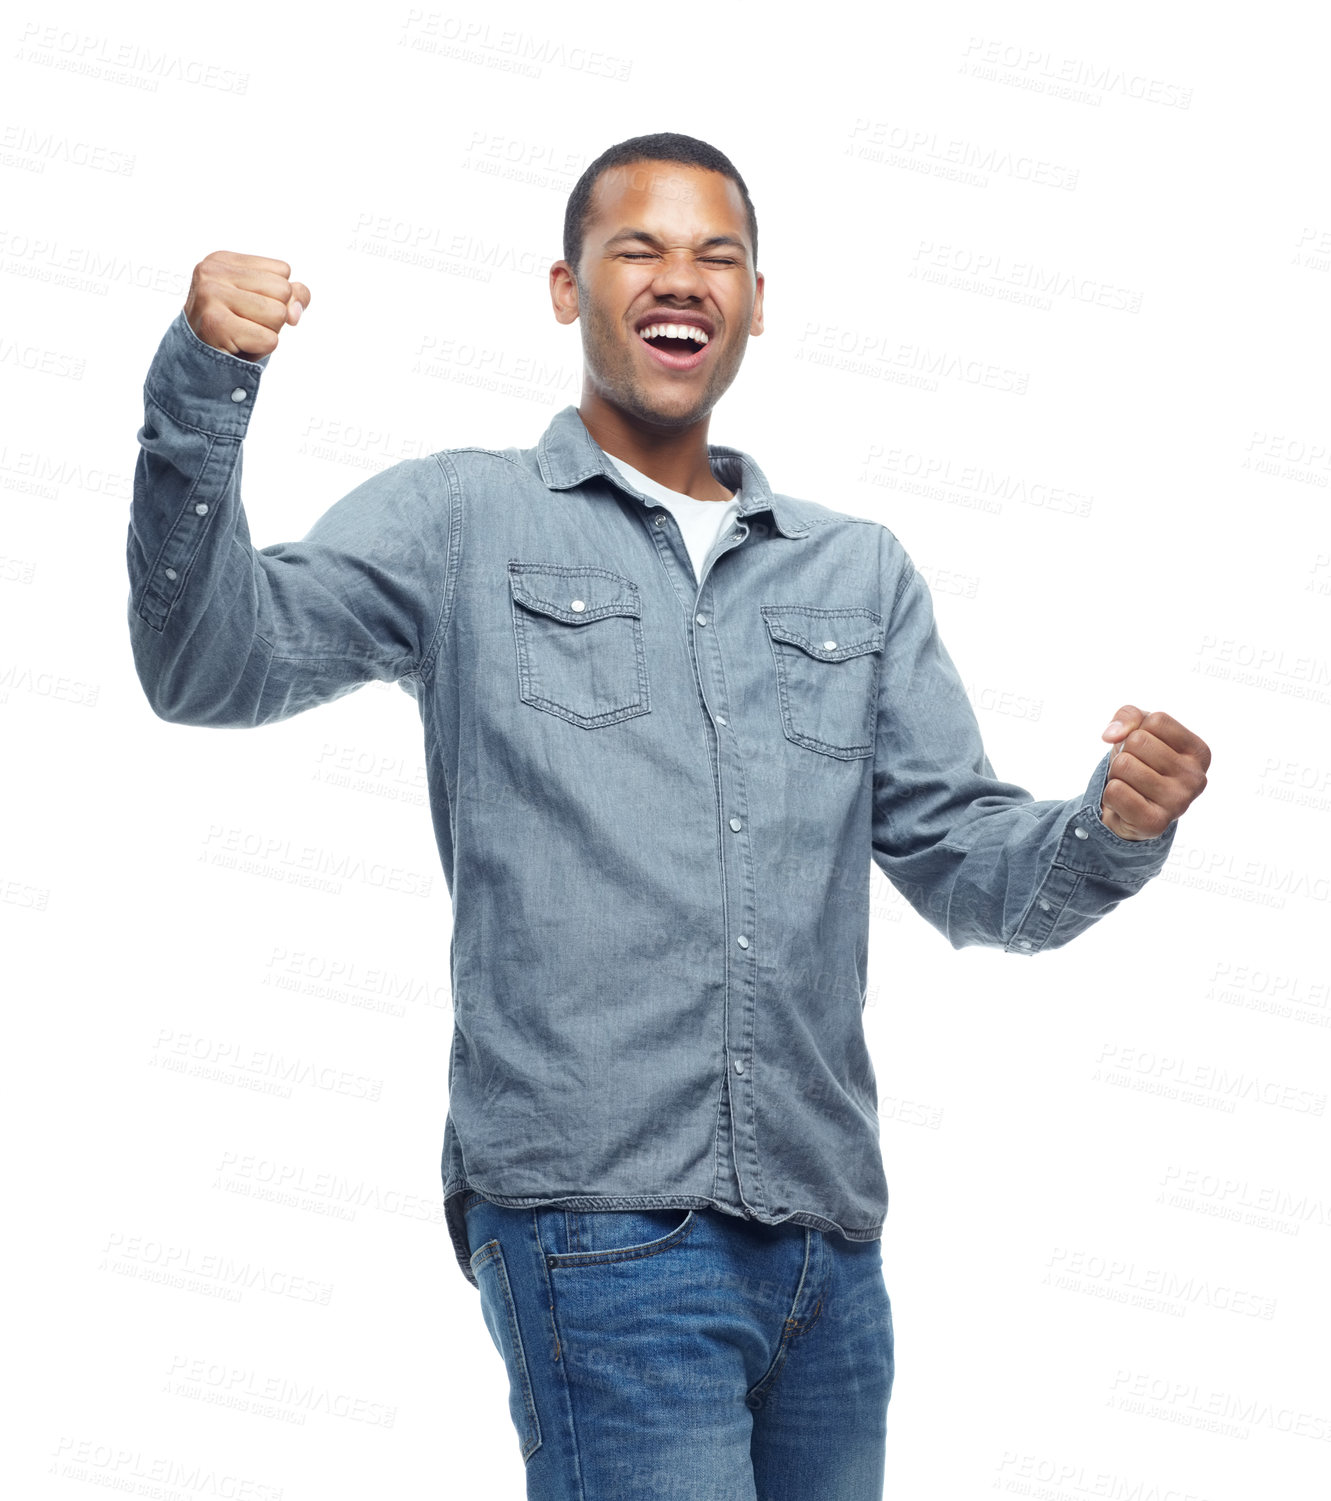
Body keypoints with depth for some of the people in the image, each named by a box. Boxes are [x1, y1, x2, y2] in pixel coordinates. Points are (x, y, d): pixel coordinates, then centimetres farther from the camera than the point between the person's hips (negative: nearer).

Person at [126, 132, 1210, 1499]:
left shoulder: (861, 571, 18)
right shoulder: (461, 521, 7)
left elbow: (972, 868, 14)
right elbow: (214, 664, -6)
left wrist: (1112, 831, -7)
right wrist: (200, 393, -20)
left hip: (827, 1240, 5)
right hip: (596, 1224, -4)